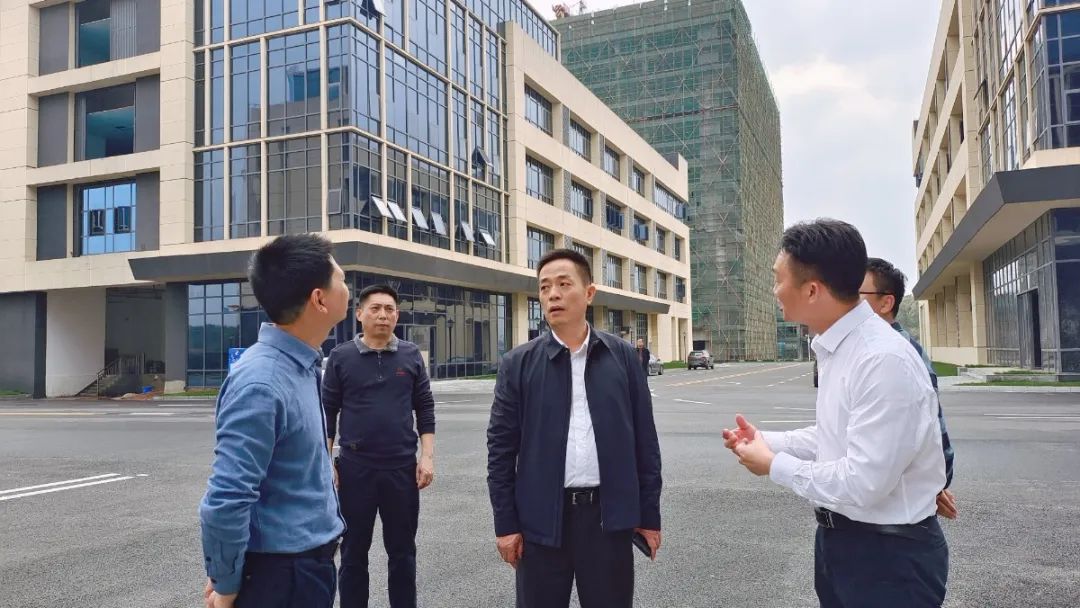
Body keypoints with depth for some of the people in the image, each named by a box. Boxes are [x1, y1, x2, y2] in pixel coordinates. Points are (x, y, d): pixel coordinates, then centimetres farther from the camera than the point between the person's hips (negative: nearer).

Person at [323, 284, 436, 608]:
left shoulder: (411, 355, 3)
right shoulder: (341, 356, 0)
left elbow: (425, 408, 5)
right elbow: (328, 413, 2)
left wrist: (427, 456, -2)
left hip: (402, 467, 1)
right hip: (355, 468, -1)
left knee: (402, 551, 11)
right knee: (354, 552, 11)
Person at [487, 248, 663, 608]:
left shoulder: (622, 356, 2)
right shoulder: (519, 364, 0)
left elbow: (644, 440, 3)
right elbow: (501, 447, 0)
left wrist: (650, 514, 3)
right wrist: (506, 523, -2)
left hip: (609, 514, 1)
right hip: (542, 518, 0)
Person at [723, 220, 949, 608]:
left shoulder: (885, 361, -27)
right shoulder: (835, 348, 3)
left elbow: (863, 484, -28)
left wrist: (774, 465, -16)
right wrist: (767, 441, 3)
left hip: (889, 555, -9)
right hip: (838, 538, 9)